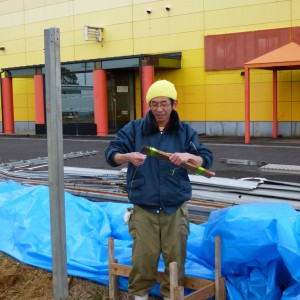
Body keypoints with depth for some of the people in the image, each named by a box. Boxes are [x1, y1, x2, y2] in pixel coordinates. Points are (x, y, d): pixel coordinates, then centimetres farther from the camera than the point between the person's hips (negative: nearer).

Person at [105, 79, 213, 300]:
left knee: (175, 257, 6)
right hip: (144, 208, -1)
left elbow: (207, 159, 1)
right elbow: (111, 154, -1)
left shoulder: (185, 131, 4)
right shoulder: (134, 129, 1)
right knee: (143, 257, 2)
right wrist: (128, 156, -23)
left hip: (176, 208, 1)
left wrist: (188, 156, -21)